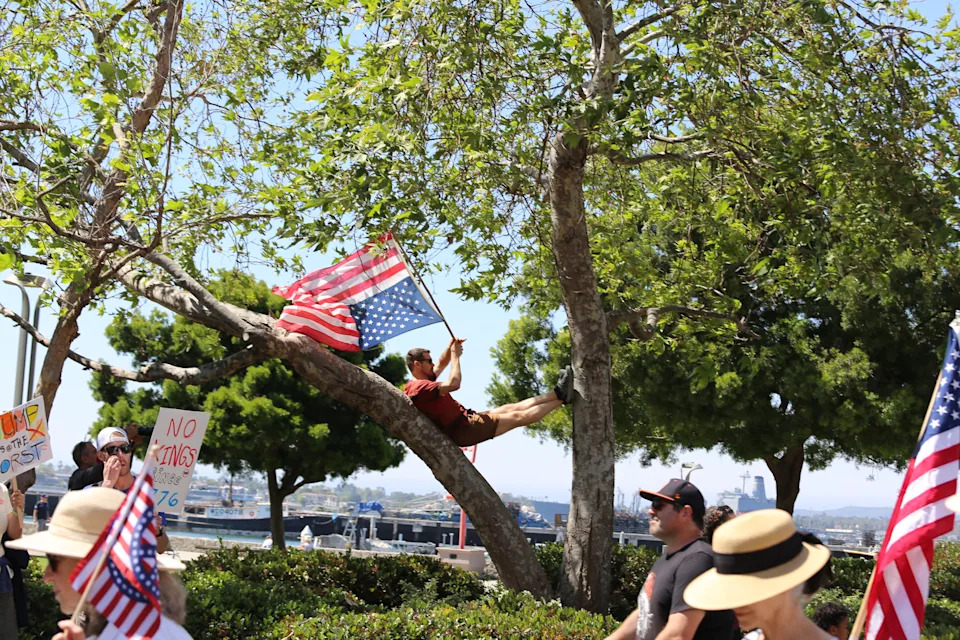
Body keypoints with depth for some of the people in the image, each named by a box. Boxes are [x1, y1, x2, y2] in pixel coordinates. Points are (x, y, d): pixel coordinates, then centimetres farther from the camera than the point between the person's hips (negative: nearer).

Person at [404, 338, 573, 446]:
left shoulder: (420, 382, 11)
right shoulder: (419, 387, -21)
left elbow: (441, 364, 23)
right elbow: (454, 384, -30)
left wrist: (451, 347, 2)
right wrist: (455, 355, -16)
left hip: (466, 419, 10)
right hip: (462, 429, -10)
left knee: (511, 408, 10)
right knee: (519, 417, -2)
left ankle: (558, 393, 14)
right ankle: (560, 396, 5)